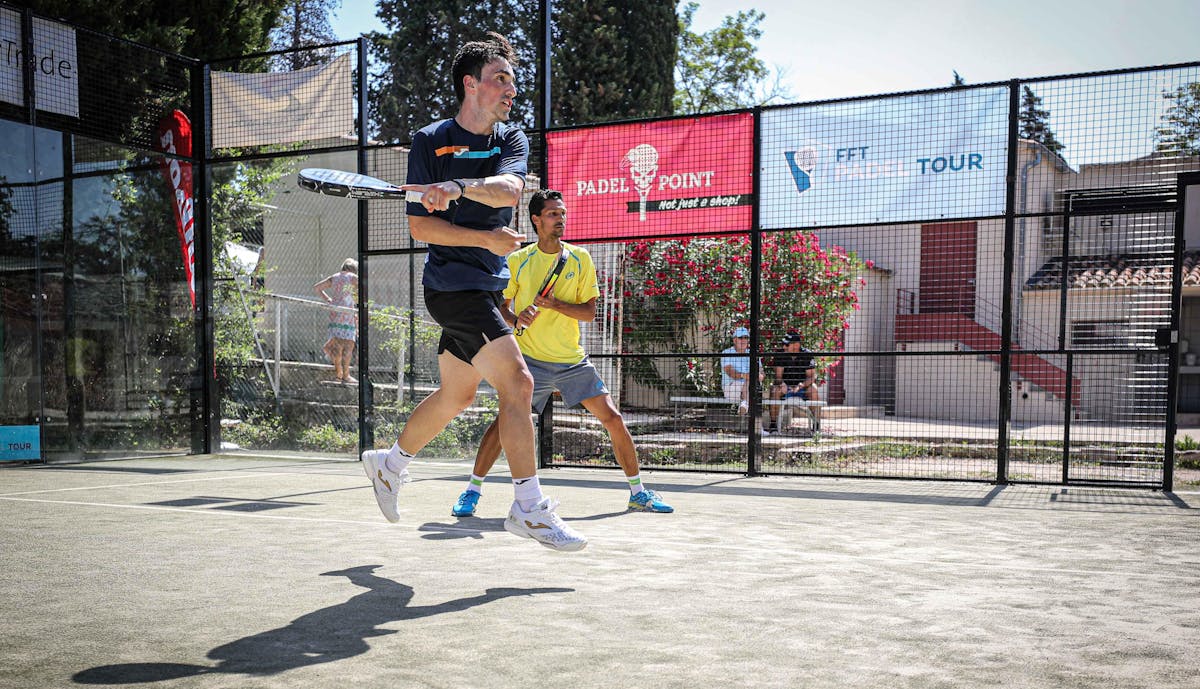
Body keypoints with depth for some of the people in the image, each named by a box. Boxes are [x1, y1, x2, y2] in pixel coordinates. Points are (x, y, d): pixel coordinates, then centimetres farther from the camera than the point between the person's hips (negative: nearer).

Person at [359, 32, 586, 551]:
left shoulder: (512, 139, 7)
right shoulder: (430, 141, -6)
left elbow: (509, 188, -17)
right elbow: (420, 225, -11)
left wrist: (460, 188, -36)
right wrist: (486, 239, -19)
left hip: (487, 285, 7)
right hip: (451, 284, -7)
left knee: (456, 396, 17)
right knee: (517, 382, -18)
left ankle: (390, 462, 39)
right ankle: (529, 508, -10)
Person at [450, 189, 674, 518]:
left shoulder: (581, 258, 3)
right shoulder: (517, 261, 1)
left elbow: (589, 312, -1)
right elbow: (502, 306, 7)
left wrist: (555, 305, -18)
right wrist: (517, 318, -16)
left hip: (573, 360, 2)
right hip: (530, 359, -2)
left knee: (613, 418, -3)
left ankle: (638, 492, 14)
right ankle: (472, 491, 1)